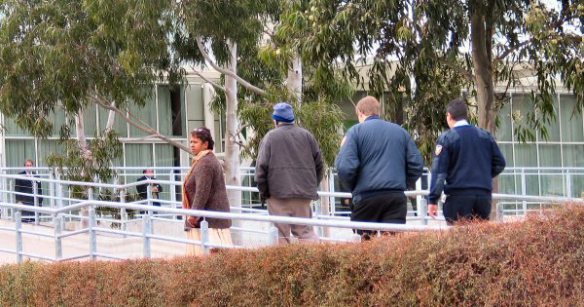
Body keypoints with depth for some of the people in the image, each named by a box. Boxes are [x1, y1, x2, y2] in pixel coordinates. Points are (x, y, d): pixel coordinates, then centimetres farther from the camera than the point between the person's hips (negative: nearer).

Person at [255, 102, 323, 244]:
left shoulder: (271, 136, -2)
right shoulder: (307, 135, 9)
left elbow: (261, 166, -6)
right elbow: (319, 164, 10)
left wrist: (263, 191, 3)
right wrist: (313, 186, 19)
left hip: (278, 192, -3)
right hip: (304, 192, 3)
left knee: (283, 232, 2)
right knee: (305, 230, 7)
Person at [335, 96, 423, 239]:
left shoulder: (356, 131, 2)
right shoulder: (401, 131, 14)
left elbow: (345, 168, -10)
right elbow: (417, 164, 10)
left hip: (366, 196, -3)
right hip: (397, 197, 3)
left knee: (364, 243, 8)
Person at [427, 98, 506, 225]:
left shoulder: (446, 138, -3)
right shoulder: (485, 136, 10)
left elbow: (439, 171, -7)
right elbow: (499, 163, 11)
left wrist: (432, 200, -7)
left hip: (459, 195, -4)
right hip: (484, 195, 4)